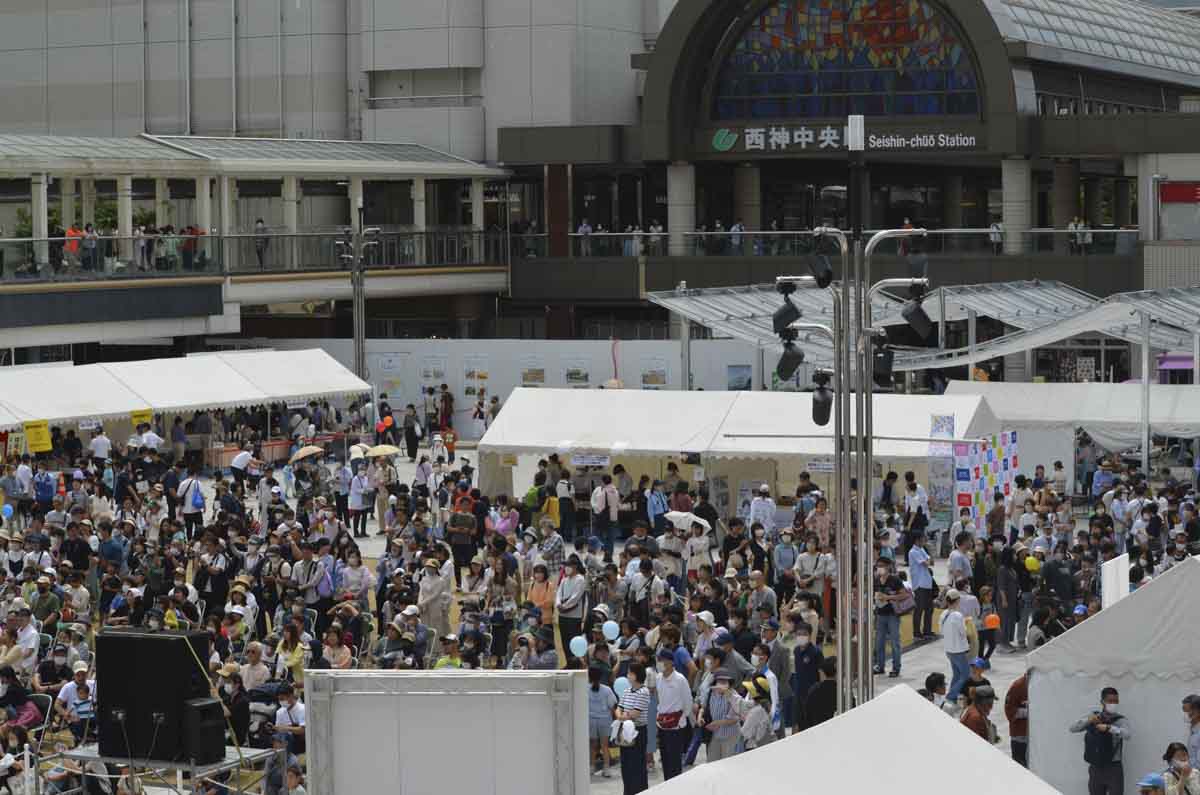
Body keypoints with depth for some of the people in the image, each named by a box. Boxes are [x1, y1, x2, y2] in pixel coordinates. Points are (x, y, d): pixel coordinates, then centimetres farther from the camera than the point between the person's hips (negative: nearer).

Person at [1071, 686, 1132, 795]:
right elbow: (1073, 728, 1)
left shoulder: (1120, 720, -6)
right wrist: (1088, 720, -15)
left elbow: (1127, 734, -25)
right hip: (1095, 769, 4)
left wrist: (1108, 728, -35)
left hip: (1113, 769, -4)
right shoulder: (1093, 716, 7)